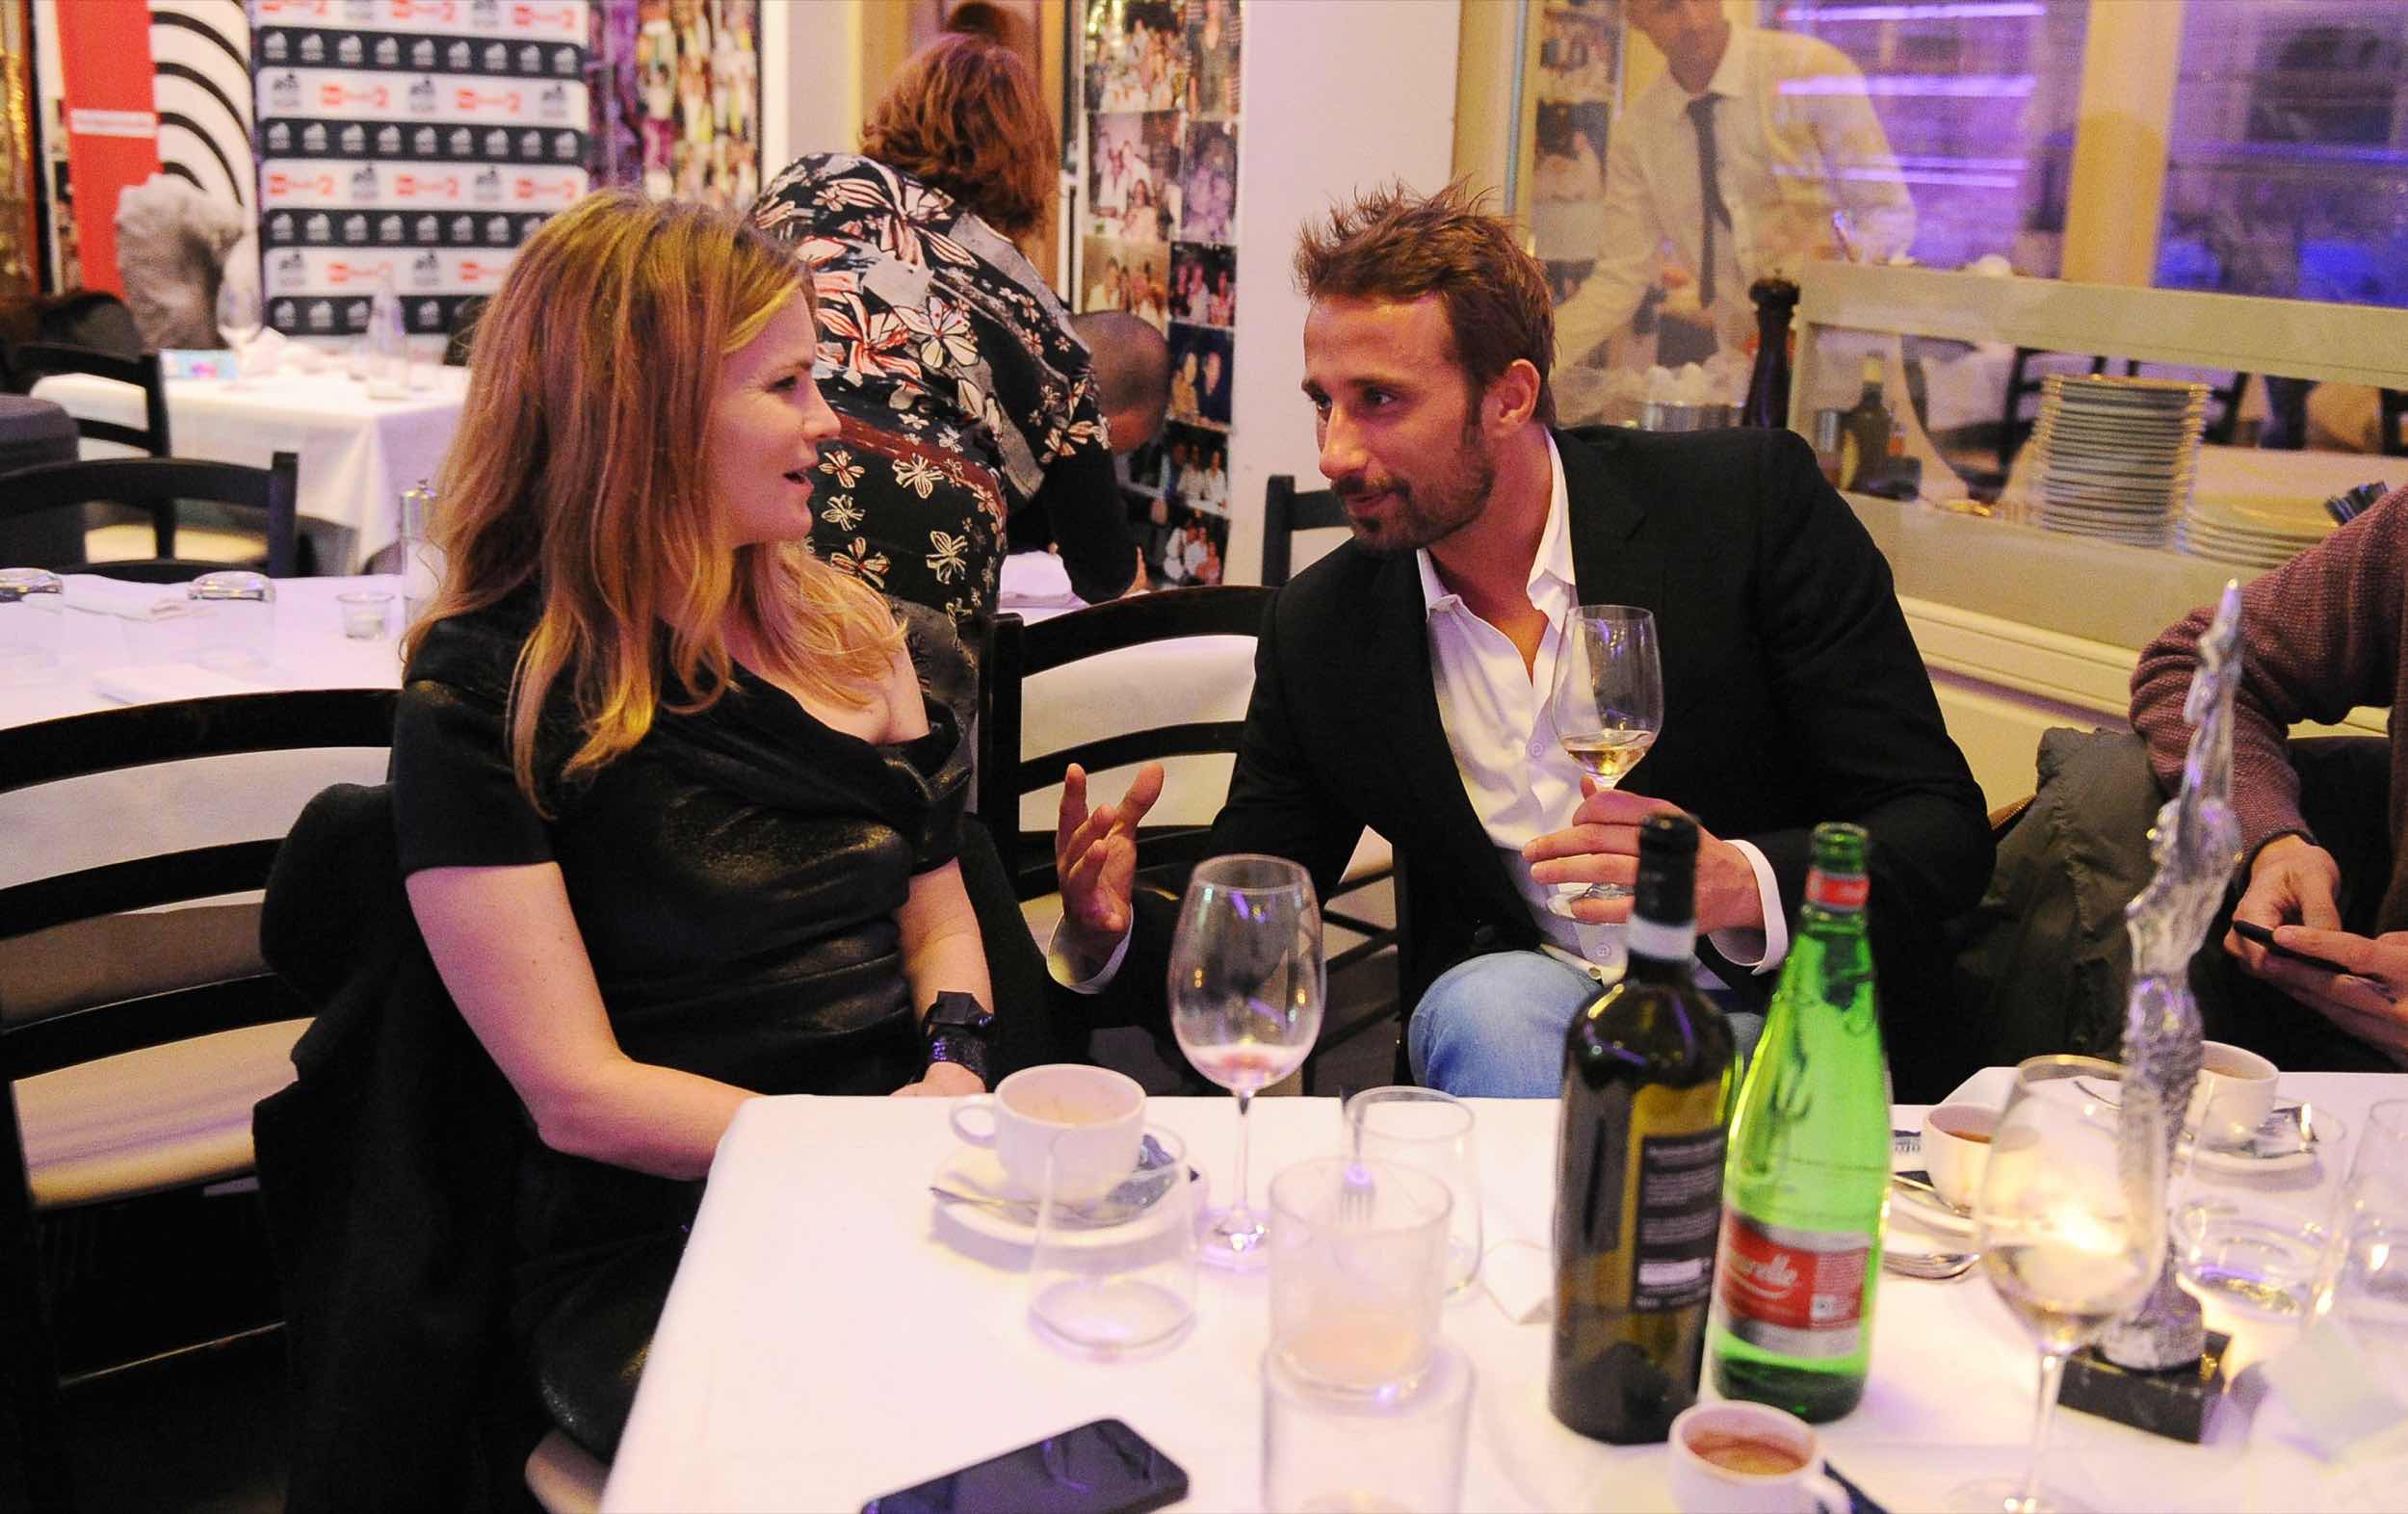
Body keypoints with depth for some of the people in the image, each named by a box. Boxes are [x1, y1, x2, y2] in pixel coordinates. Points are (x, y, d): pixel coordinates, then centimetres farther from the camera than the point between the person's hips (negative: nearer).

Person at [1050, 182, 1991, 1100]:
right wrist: (1111, 934, -19)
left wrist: (1741, 883, -29)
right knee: (1486, 1002, -32)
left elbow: (1945, 826, -9)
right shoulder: (1316, 634, -1)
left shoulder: (1752, 498, -9)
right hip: (1525, 1013, 3)